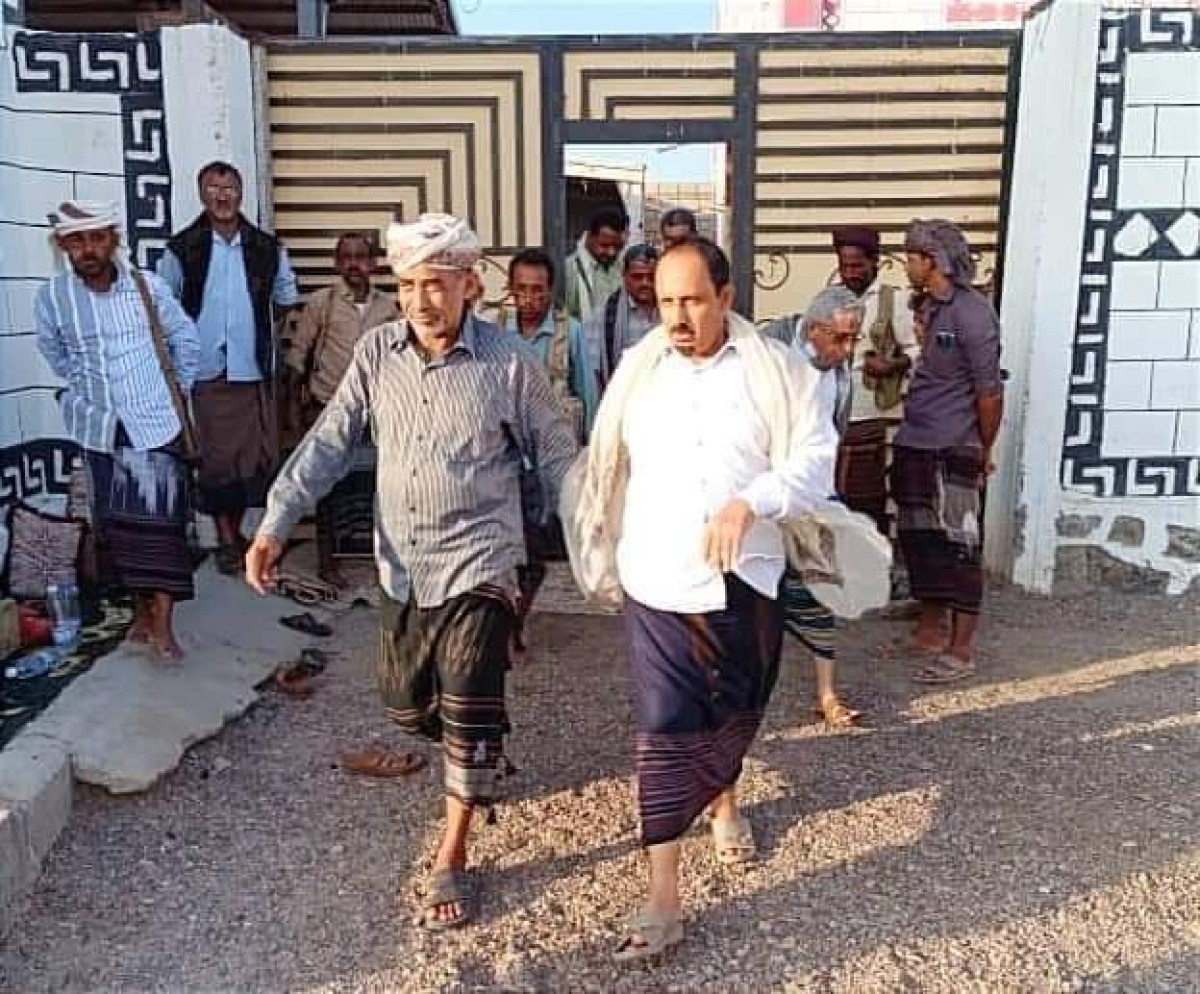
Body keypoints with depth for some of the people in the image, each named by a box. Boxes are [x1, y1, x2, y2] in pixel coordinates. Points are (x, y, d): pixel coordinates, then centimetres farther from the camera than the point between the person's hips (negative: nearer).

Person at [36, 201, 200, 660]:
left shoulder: (147, 285, -9)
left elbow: (185, 339, 6)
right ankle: (142, 610, 25)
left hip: (154, 424, -2)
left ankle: (163, 625, 2)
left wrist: (178, 392, 8)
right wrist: (84, 389, 15)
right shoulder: (51, 298, -6)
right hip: (99, 429, 2)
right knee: (116, 526, 9)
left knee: (161, 522, -4)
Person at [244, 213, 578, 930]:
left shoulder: (509, 362, -11)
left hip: (478, 562, -4)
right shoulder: (377, 354, -1)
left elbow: (557, 458, -3)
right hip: (403, 566, 5)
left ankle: (451, 859, 14)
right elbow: (329, 444, 0)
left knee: (470, 715, -4)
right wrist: (276, 525, -8)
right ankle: (473, 762, 50)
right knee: (408, 704, 17)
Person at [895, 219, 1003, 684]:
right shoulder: (929, 307, 10)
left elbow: (990, 391, -12)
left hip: (951, 452, -9)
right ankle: (931, 630, 29)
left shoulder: (972, 313, -15)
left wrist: (984, 452, -5)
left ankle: (961, 651, 6)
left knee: (957, 547, -2)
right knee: (919, 540, 14)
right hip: (914, 445, 9)